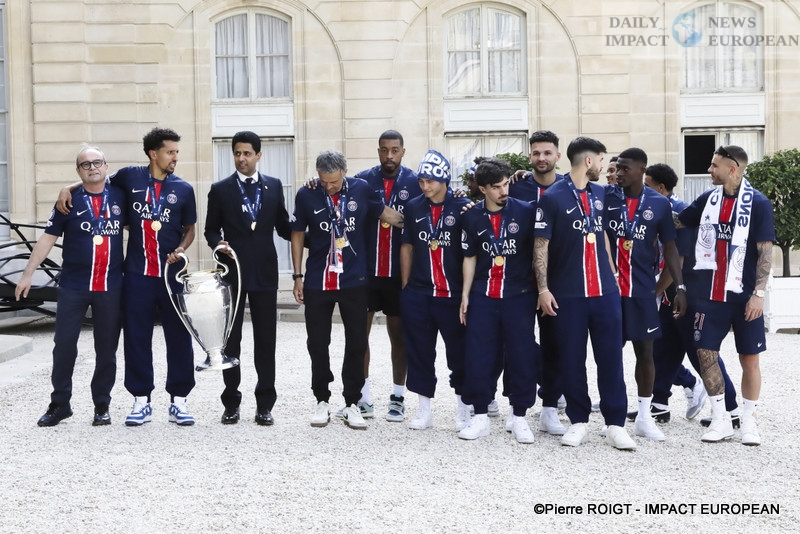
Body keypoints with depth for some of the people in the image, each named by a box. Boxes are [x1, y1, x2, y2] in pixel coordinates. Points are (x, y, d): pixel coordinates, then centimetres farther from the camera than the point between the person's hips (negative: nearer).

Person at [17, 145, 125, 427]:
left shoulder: (120, 196, 3)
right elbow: (48, 238, 1)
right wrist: (27, 274, -2)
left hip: (111, 286, 1)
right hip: (73, 285, -1)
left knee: (106, 350, 7)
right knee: (64, 346, 2)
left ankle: (102, 406, 18)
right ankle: (59, 404, 15)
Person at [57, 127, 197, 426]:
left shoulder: (183, 189, 5)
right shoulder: (130, 177, 4)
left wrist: (181, 249, -7)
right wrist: (68, 189, 6)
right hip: (137, 274, 0)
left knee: (179, 337, 2)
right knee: (136, 337, 4)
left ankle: (179, 401, 12)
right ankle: (141, 401, 15)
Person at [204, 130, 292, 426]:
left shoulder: (274, 186, 7)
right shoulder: (220, 189, 3)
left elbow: (283, 226, 10)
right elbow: (211, 229, 7)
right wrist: (218, 242, -14)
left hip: (264, 272, 1)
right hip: (232, 271, -1)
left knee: (265, 340, 4)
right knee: (230, 340, 5)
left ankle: (265, 404, 12)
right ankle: (231, 403, 15)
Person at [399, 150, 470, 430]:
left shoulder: (462, 208, -5)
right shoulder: (413, 207, 6)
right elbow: (407, 247, 13)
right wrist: (405, 286, 11)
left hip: (453, 294, -3)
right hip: (417, 295, 3)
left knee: (459, 353, 5)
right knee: (420, 353, 8)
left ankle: (463, 407, 22)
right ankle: (424, 407, 21)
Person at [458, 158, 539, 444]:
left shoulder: (526, 212, -4)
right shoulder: (472, 217, 4)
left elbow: (538, 252, 1)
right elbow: (470, 258, 11)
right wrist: (465, 295, 7)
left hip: (519, 296, -2)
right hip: (482, 297, 2)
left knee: (522, 356, 1)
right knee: (478, 356, 2)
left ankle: (518, 417, 14)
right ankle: (480, 417, 14)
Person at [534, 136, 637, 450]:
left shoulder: (600, 194, 12)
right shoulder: (553, 197, -5)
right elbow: (541, 246, -5)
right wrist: (543, 288, -10)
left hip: (605, 291, 4)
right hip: (568, 294, -4)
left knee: (611, 358, 2)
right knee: (571, 360, 5)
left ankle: (615, 425, 9)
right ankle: (578, 422, 17)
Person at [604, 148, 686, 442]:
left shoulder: (659, 203, 1)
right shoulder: (605, 196, 0)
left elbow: (669, 247, 5)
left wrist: (680, 286, 0)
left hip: (642, 289, 0)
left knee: (645, 351, 5)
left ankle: (644, 417, 16)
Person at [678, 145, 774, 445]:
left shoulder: (758, 204, -8)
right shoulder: (707, 200, 5)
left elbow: (765, 252, -9)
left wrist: (759, 293, -15)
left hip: (743, 295, -4)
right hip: (710, 293, 4)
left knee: (749, 359, 4)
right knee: (706, 353, 1)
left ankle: (749, 422, 17)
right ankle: (721, 420, 12)